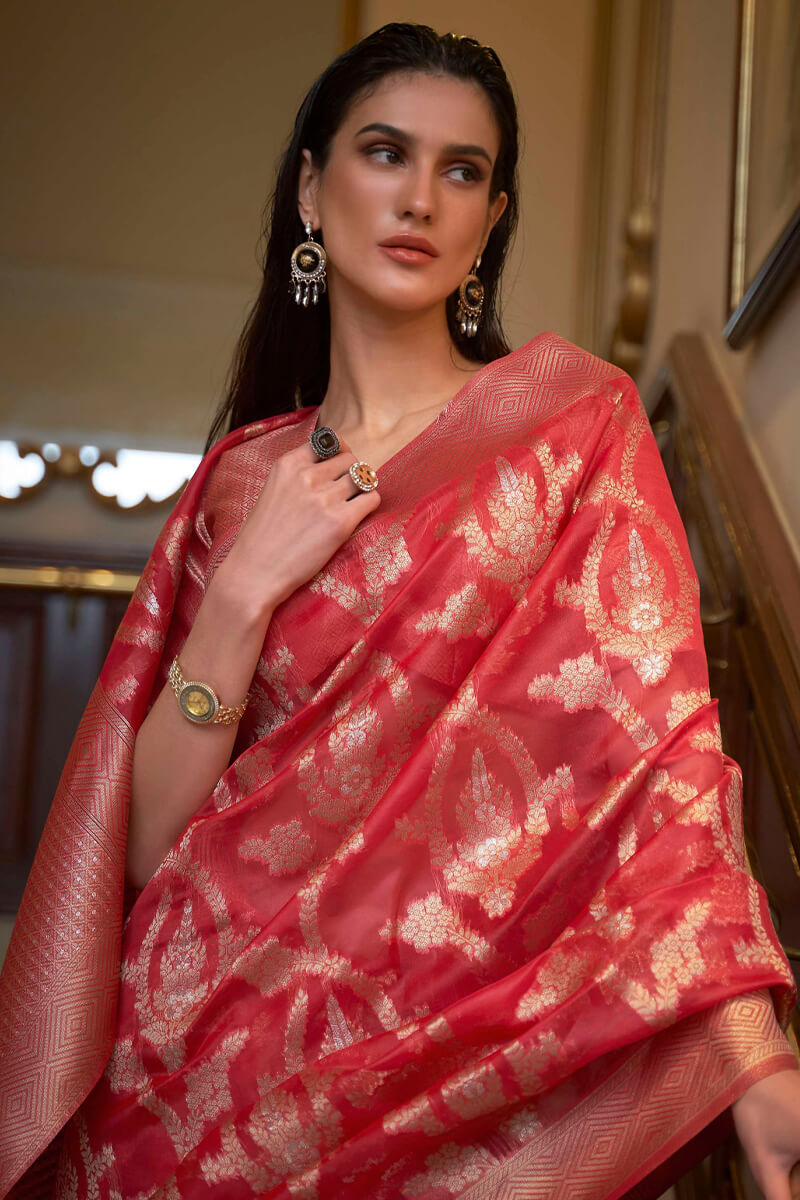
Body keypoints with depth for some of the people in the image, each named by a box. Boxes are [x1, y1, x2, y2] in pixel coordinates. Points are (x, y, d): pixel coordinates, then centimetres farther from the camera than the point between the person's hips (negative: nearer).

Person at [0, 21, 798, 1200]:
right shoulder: (241, 478, 6)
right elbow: (146, 837, 1)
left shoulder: (573, 418, -2)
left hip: (463, 1058, -2)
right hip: (210, 1051, 3)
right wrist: (243, 591, -12)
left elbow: (655, 739, -15)